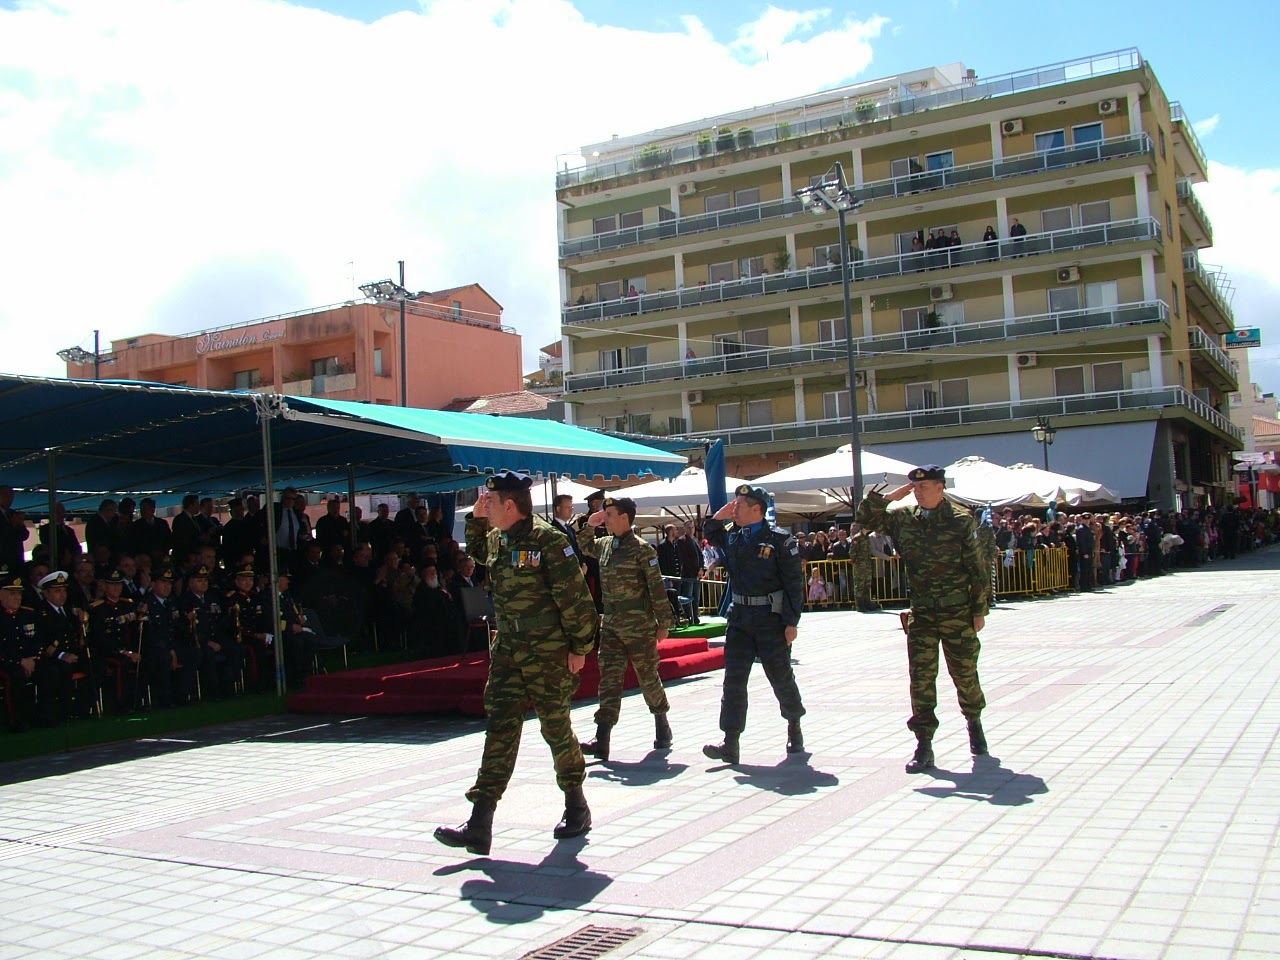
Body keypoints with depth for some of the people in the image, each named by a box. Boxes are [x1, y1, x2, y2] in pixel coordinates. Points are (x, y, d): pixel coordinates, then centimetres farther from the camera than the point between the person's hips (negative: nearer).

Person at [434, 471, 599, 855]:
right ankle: (480, 825, 0)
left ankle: (576, 806, 26)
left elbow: (575, 597, -14)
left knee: (556, 727, 5)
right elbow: (475, 551, 34)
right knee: (499, 729, 2)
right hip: (507, 651, 7)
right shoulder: (496, 539, 9)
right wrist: (476, 518, 17)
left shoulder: (547, 540, -15)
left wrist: (579, 647, -13)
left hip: (548, 654, -7)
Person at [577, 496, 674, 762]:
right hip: (611, 624, 6)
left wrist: (663, 623, -10)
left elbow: (657, 588, -11)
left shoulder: (641, 549, -12)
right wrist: (589, 524, 13)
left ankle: (662, 727, 28)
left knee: (648, 677, 7)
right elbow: (584, 546, 32)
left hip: (639, 625, -6)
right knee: (609, 678, 1)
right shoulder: (604, 544, 9)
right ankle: (602, 741, -3)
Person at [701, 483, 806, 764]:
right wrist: (720, 516, 3)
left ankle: (794, 728, 33)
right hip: (740, 617, 5)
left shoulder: (780, 540, -11)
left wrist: (792, 622, -13)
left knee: (780, 677, 9)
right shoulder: (731, 537, 6)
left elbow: (795, 583, -11)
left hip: (771, 619, -5)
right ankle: (730, 744, -1)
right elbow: (709, 533, 25)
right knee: (733, 679, -1)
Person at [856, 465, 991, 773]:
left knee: (965, 675, 11)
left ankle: (974, 724, 38)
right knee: (921, 679, -3)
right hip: (921, 615, 2)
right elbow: (866, 516, 5)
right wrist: (891, 496, -5)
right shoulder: (903, 520, 2)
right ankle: (924, 746, 1)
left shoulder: (961, 521, -6)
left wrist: (980, 610, -5)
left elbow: (977, 569, -3)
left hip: (958, 615, -2)